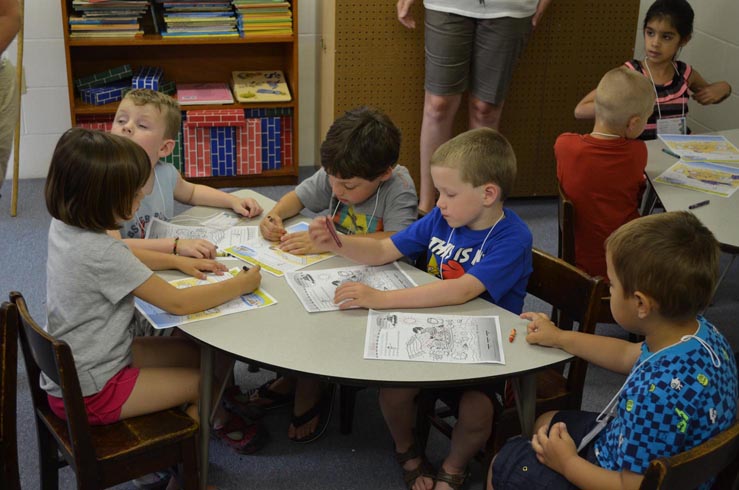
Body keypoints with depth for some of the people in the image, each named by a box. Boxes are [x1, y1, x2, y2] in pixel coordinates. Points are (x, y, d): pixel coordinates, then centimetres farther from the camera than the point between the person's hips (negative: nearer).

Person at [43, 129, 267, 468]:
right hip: (91, 391, -9)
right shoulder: (99, 253, -31)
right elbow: (178, 303, -26)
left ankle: (216, 418, 37)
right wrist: (243, 284, -13)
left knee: (199, 352, 15)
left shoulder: (64, 226, -4)